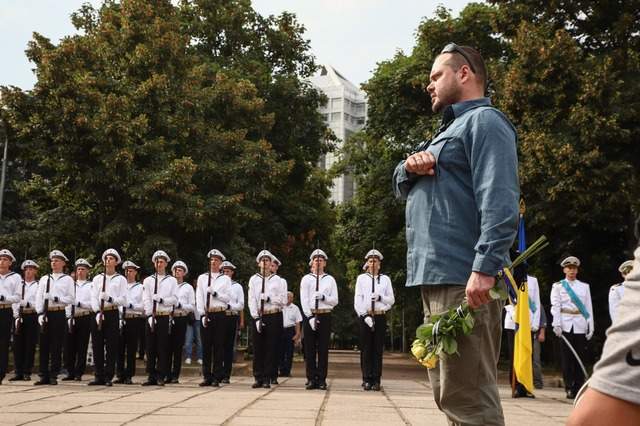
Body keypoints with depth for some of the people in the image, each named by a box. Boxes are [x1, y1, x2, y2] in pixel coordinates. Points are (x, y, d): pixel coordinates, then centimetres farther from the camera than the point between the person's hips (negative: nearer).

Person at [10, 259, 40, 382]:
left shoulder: (38, 286, 3)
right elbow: (14, 301, 7)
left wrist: (28, 304, -19)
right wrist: (16, 317, -3)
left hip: (32, 316, -3)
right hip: (19, 316, 3)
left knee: (30, 345, 0)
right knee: (18, 344, 1)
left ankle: (27, 373, 7)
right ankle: (19, 373, 7)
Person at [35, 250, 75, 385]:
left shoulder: (67, 279, 8)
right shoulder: (44, 279, 15)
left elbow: (71, 298, 0)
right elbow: (38, 298, 8)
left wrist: (57, 299, -14)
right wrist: (40, 313, -4)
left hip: (59, 314, -3)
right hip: (45, 314, 3)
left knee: (57, 346, -1)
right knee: (44, 345, 2)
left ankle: (53, 376, 5)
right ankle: (44, 376, 7)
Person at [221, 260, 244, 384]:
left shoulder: (237, 286, 10)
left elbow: (241, 305, 7)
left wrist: (229, 306, -8)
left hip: (232, 317, 0)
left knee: (229, 347, 2)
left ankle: (226, 375, 5)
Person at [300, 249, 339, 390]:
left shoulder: (330, 279, 10)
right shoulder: (306, 279, 6)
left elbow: (335, 300, 5)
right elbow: (304, 300, -2)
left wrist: (323, 297, -14)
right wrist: (310, 317, -11)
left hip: (325, 316, 1)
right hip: (310, 316, -1)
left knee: (323, 349, 0)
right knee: (309, 349, -1)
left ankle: (322, 380, 5)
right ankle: (311, 379, 4)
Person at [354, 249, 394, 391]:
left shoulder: (385, 279, 12)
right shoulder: (361, 278, 8)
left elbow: (391, 300, 9)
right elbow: (357, 300, 0)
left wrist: (380, 297, -10)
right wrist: (364, 316, -10)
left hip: (380, 317, 1)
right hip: (365, 316, -1)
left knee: (378, 349, 0)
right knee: (366, 349, -2)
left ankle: (376, 380, 3)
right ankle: (367, 380, 2)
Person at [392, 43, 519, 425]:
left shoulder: (484, 121, -5)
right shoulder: (451, 128, 26)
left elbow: (500, 202, -19)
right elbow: (402, 187, 27)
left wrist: (485, 267, -28)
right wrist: (410, 167, 4)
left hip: (465, 281, -10)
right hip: (437, 280, 10)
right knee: (450, 395, 14)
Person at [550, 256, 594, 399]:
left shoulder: (584, 286, 16)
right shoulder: (558, 286, 9)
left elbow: (589, 308, 13)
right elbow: (555, 306, 1)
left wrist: (591, 327, 5)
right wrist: (557, 325, -11)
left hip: (581, 326, 2)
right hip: (565, 325, -2)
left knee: (580, 356, -1)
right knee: (567, 357, -4)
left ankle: (578, 389, 5)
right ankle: (569, 388, -1)